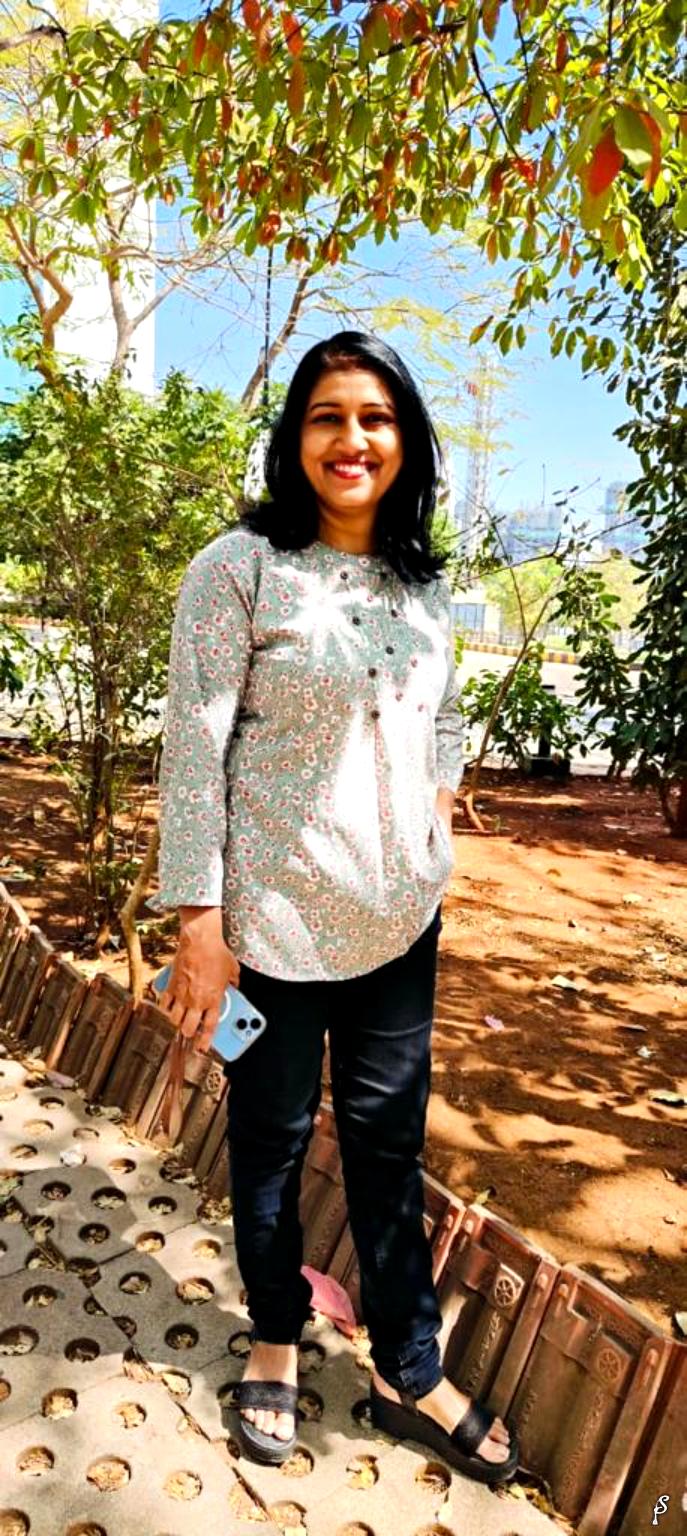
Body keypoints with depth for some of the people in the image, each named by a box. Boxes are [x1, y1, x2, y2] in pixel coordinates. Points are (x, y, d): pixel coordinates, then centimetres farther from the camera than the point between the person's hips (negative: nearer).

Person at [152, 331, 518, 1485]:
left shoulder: (427, 586, 7)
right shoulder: (240, 567, -10)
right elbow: (194, 748, -12)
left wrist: (441, 795, 4)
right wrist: (198, 918, -15)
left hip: (401, 917, 5)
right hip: (275, 918, -4)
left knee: (390, 1141, 14)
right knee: (273, 1138, 14)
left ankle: (409, 1375, 33)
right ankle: (275, 1340, 40)